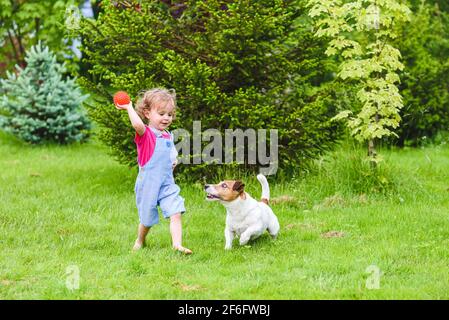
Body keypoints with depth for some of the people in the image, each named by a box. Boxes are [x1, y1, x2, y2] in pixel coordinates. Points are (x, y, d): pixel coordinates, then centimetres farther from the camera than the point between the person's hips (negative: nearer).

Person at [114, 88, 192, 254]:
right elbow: (137, 124, -38)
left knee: (175, 213, -12)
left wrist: (174, 161, 8)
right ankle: (140, 241, 36)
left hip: (167, 183, 5)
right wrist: (129, 108, -34)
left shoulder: (168, 136, 10)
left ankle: (177, 244, -15)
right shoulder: (145, 133, -12)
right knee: (147, 219, 11)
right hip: (148, 183, -5)